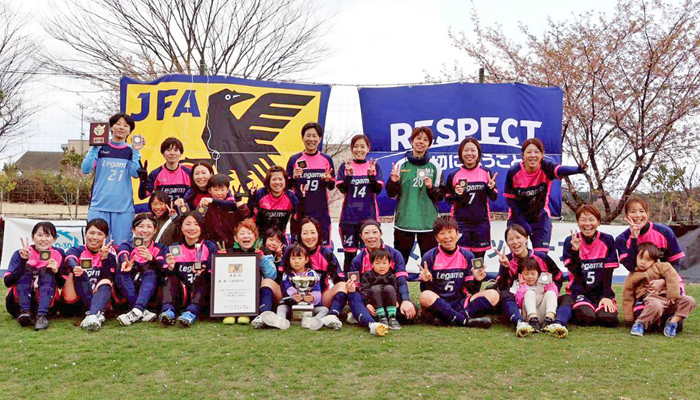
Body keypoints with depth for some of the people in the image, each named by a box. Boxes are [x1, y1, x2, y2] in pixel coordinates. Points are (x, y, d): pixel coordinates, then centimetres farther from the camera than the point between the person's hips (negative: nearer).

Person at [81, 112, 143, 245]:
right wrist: (94, 148, -8)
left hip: (124, 206, 0)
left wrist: (135, 151, -9)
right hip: (99, 204, 0)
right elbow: (85, 169, -3)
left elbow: (136, 173, -6)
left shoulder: (131, 151, 9)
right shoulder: (100, 148, 8)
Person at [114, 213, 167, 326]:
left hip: (150, 296, 0)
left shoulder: (160, 249, 8)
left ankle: (137, 311, -46)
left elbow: (164, 269, -13)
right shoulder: (126, 246, 6)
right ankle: (143, 312, -36)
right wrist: (126, 264, -44)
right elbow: (123, 258, -19)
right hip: (126, 297, 1)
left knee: (150, 271, -26)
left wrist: (151, 258, -34)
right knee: (122, 269, -24)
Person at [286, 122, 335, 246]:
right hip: (299, 211, -1)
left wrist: (328, 180, -10)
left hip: (321, 211, 1)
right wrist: (294, 177, -13)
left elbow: (332, 186, 11)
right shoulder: (294, 159, 3)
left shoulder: (327, 159, 6)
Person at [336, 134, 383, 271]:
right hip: (349, 216, 0)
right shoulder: (345, 166, 6)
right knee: (350, 254, 3)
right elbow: (342, 188, -5)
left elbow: (378, 189, -3)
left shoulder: (374, 166, 7)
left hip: (369, 216, 0)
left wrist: (371, 174, -18)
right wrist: (349, 174, -20)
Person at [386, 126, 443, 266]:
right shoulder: (401, 164, 3)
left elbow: (440, 196, 7)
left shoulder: (435, 167, 4)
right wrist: (394, 182, -12)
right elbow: (391, 194, 6)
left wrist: (431, 188, -12)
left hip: (428, 222, 0)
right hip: (404, 220, 0)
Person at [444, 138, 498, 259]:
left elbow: (494, 197, 5)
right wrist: (456, 195, -15)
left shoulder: (486, 173, 2)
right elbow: (447, 199, 5)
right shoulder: (454, 175, -1)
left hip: (481, 222, 2)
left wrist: (490, 188, -15)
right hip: (460, 223, -1)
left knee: (479, 258, 7)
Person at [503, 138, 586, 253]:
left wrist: (579, 169, -65)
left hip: (541, 218, 0)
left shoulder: (546, 167, -19)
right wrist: (523, 222, -13)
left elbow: (561, 170, -42)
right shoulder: (514, 172, -17)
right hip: (518, 218, 0)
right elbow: (510, 198, -9)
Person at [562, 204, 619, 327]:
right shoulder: (570, 242, -1)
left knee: (608, 318, -24)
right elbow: (576, 272, -10)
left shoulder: (607, 241, 1)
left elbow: (608, 272, -2)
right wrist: (574, 250, -25)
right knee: (586, 316, -29)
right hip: (579, 291, -1)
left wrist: (606, 296, -10)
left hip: (602, 292, 1)